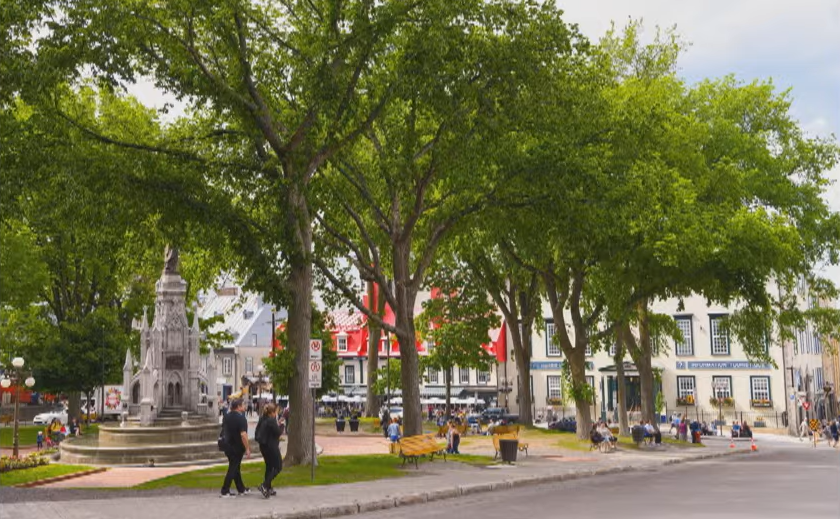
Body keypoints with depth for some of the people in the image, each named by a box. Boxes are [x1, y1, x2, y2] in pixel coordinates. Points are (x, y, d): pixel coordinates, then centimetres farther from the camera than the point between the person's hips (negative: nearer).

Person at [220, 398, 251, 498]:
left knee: (236, 468, 16)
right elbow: (243, 434, -25)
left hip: (228, 446, 8)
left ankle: (241, 489, 26)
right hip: (237, 448, -8)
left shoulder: (227, 417, 6)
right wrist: (247, 448, -20)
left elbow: (223, 431, 16)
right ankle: (225, 491, 0)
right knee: (233, 469, -1)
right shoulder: (241, 418, -19)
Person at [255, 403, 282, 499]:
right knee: (278, 466, 0)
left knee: (269, 466, 19)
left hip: (263, 446, 9)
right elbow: (278, 433, -16)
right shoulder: (271, 421, -19)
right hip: (271, 446, -9)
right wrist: (279, 425, -3)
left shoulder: (262, 420, 7)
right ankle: (264, 485, -11)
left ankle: (268, 488, 21)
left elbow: (257, 433, 13)